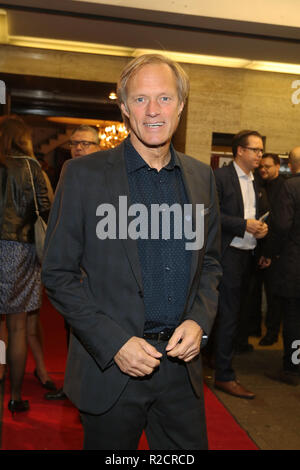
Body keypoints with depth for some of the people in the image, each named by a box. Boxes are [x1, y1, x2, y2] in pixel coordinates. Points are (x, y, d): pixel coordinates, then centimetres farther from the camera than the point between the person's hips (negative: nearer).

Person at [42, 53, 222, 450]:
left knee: (190, 445, 18)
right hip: (110, 366, -3)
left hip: (182, 363, 4)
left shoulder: (202, 177, 5)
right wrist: (114, 343, -15)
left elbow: (210, 262, 12)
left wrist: (200, 321, -4)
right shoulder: (84, 175, -8)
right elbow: (58, 273, -8)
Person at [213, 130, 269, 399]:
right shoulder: (220, 177, -8)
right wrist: (244, 225, -19)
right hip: (229, 254, -7)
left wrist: (262, 227, 1)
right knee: (229, 314, -4)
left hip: (249, 255, 7)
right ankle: (224, 375, 6)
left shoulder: (256, 183, 15)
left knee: (238, 309, 16)